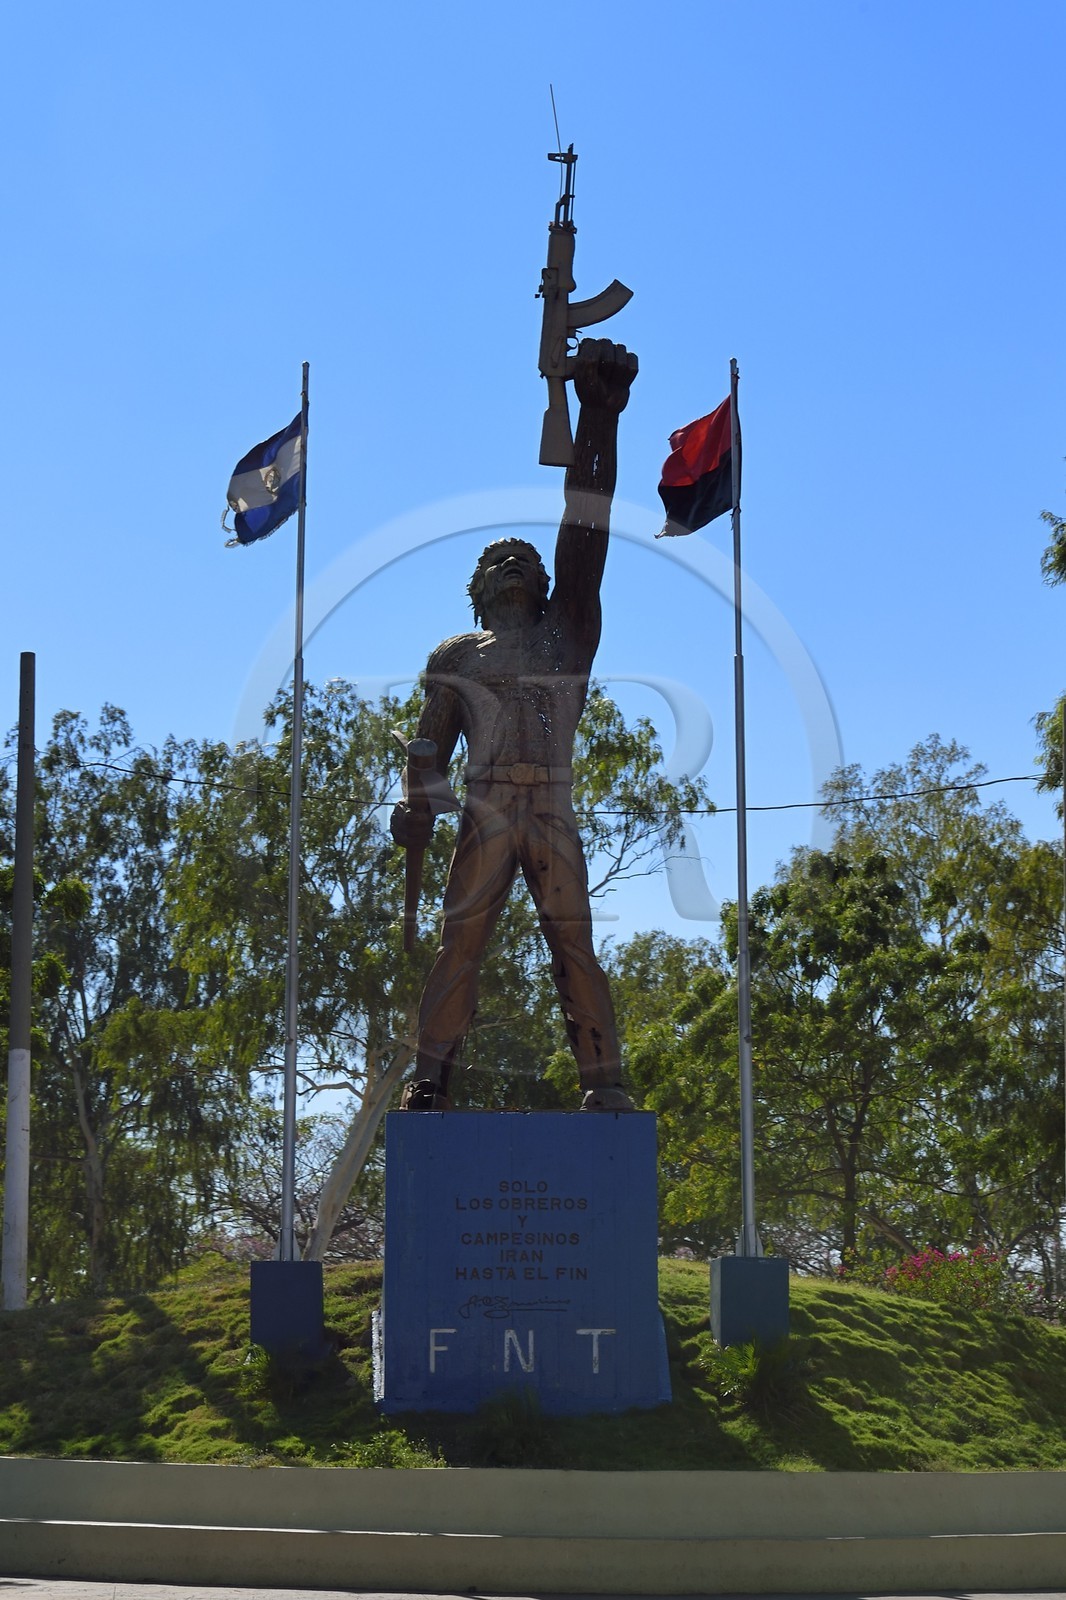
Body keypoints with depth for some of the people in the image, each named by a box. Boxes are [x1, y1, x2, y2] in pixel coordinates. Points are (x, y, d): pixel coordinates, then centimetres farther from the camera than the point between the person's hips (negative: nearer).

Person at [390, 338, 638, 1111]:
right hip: (485, 814, 0)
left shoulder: (568, 632, 18)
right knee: (460, 941, -9)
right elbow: (432, 739, 9)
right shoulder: (456, 656, 19)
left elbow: (585, 529, 11)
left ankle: (605, 1082, -11)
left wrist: (600, 414, 4)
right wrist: (418, 804, -12)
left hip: (555, 814, 0)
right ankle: (430, 1078, -13)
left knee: (576, 945, -7)